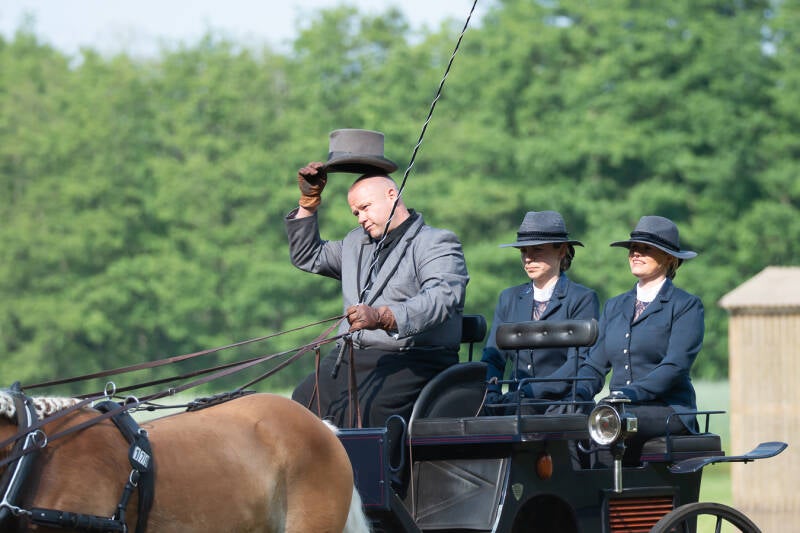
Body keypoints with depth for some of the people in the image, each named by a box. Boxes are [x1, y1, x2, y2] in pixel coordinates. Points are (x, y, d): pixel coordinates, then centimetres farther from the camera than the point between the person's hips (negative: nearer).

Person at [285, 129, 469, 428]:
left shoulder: (436, 244, 1)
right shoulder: (357, 244, 28)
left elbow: (440, 298, -17)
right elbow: (307, 257, 40)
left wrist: (383, 317, -33)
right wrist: (309, 200, 27)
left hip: (410, 361, -7)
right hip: (351, 358, 7)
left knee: (358, 414, -34)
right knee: (302, 403, -22)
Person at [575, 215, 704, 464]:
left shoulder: (686, 306, 4)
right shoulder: (614, 307, 23)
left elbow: (675, 366, -10)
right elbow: (596, 364, 17)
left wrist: (631, 393, -22)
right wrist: (580, 393, -6)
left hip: (670, 413, -5)